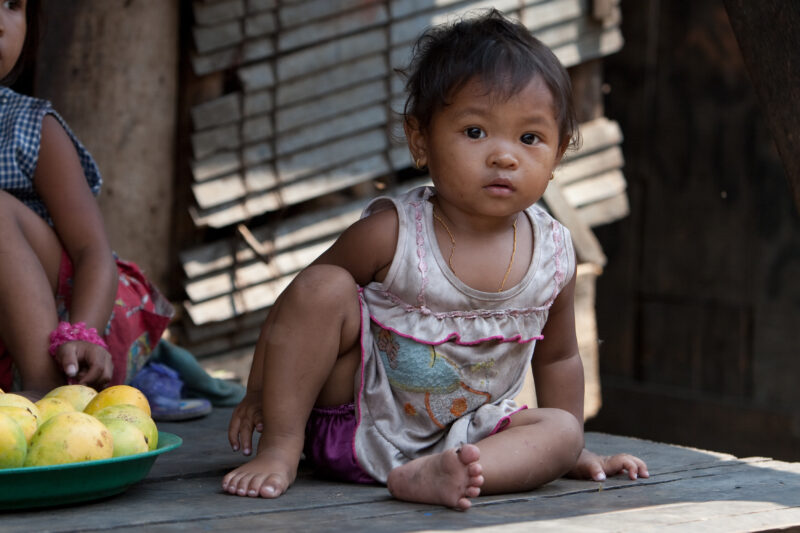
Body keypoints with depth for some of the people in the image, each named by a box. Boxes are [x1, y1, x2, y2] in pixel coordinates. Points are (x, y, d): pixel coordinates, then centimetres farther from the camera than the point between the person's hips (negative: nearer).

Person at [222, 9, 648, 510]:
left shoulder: (553, 255, -7)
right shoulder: (391, 234, -18)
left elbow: (558, 358, 11)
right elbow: (295, 304, -7)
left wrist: (572, 450, 11)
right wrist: (262, 390, -8)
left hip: (462, 436, 3)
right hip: (352, 425, -3)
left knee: (561, 432, -20)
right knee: (325, 287, -22)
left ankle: (427, 477, -39)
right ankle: (281, 450, -17)